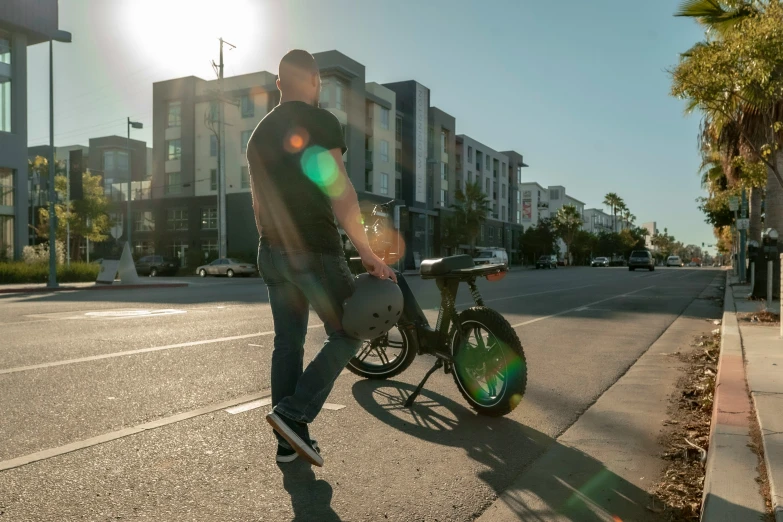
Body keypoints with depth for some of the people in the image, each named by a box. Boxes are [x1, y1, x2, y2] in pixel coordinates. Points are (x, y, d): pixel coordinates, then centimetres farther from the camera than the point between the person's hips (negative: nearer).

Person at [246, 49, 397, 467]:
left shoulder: (259, 134, 15)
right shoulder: (320, 122, -7)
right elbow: (340, 194, -15)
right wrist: (369, 255, -13)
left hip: (271, 253, 7)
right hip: (315, 249, -7)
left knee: (287, 342, 11)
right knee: (346, 335, 4)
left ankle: (288, 441, 14)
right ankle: (294, 412, -8)